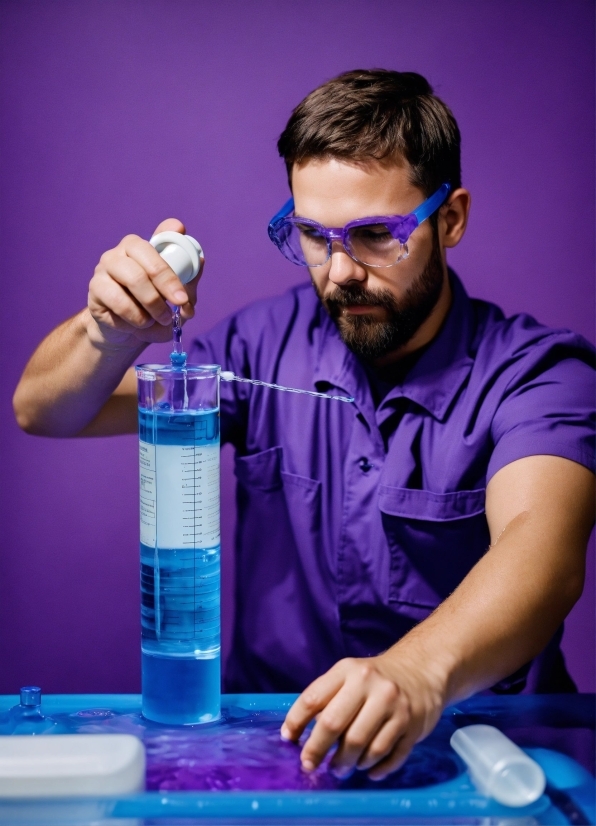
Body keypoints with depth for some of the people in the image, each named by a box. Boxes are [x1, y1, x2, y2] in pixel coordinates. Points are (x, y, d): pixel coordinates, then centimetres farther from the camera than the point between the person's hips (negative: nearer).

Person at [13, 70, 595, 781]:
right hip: (269, 732, 2)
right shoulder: (270, 346, 3)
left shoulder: (539, 372, -9)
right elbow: (44, 412, 6)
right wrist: (113, 331, -17)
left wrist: (419, 672, -50)